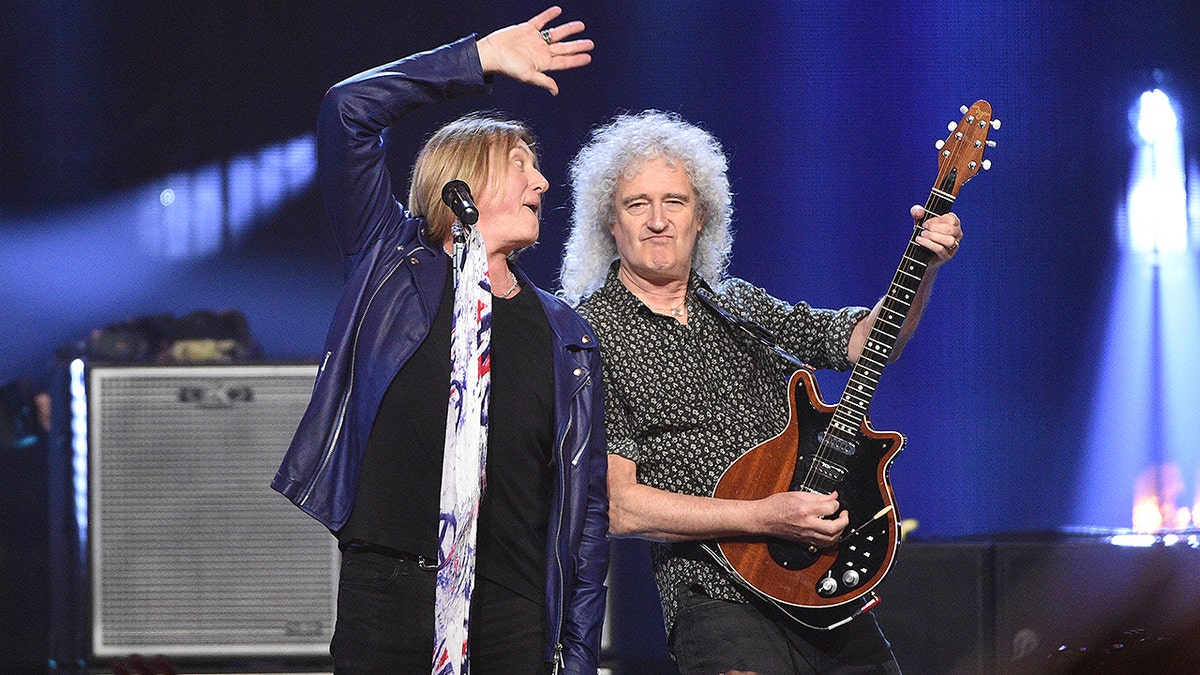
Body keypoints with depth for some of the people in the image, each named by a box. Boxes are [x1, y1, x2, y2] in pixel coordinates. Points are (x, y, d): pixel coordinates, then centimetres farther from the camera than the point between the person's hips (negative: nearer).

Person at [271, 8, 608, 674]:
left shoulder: (565, 337, 13)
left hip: (512, 609, 2)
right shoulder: (390, 263, 8)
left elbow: (586, 505, 11)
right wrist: (483, 58, 2)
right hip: (384, 588, -2)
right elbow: (347, 112, -2)